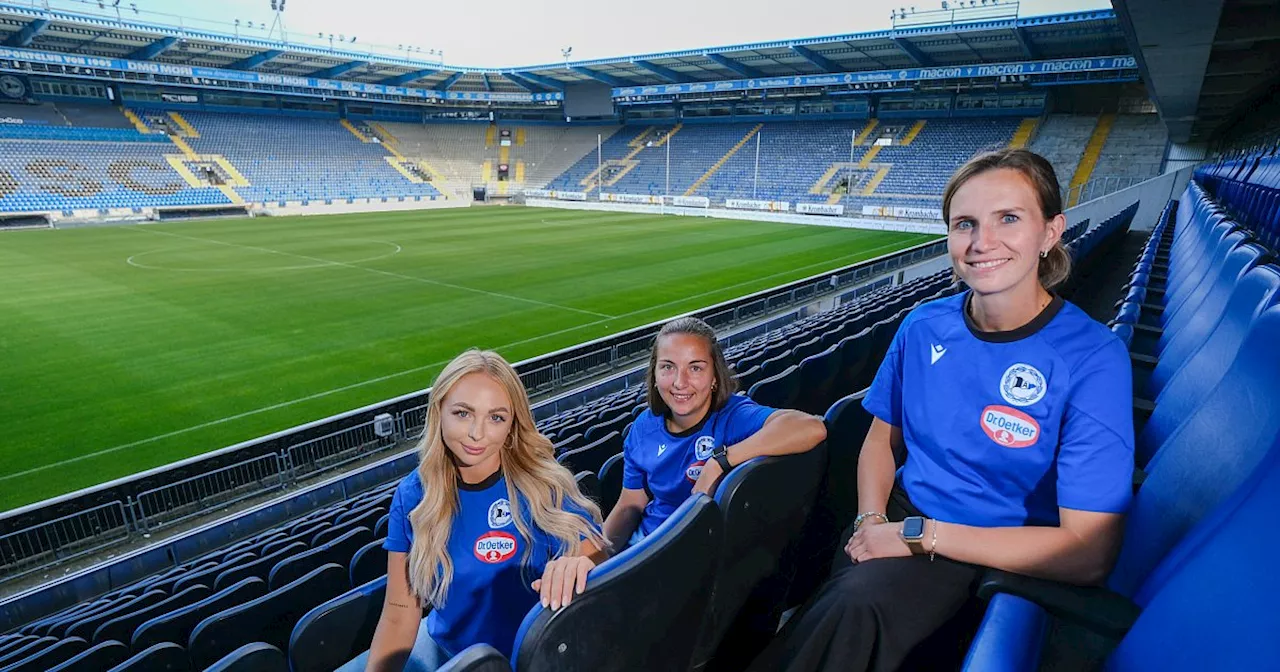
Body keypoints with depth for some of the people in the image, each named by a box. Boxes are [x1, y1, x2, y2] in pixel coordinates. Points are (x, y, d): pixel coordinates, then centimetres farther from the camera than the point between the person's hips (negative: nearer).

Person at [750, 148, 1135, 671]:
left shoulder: (1092, 360, -17)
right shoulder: (924, 326, -3)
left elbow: (1089, 553, -20)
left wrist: (919, 534, -19)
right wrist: (871, 520, -10)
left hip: (994, 553, -3)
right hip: (901, 520, 4)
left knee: (855, 606, -30)